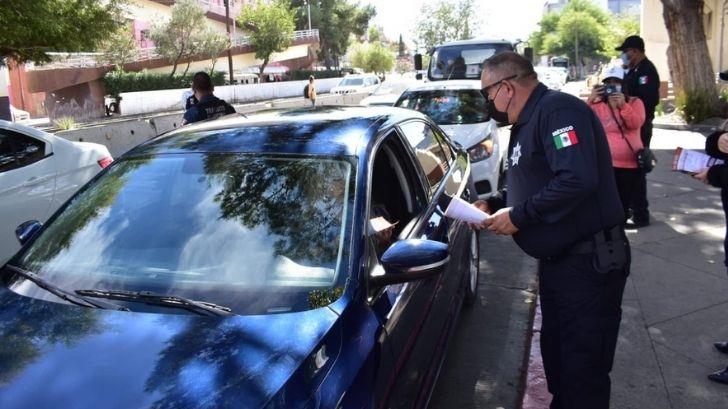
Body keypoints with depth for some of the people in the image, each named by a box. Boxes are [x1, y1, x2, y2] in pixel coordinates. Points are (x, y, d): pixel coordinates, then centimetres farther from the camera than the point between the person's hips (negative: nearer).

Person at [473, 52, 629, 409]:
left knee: (583, 371, 1)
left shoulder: (559, 110, -18)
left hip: (589, 263, -10)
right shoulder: (527, 123, 14)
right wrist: (494, 203, 5)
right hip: (556, 260, 10)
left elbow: (577, 180, -31)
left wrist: (518, 216, -22)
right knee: (554, 352, 22)